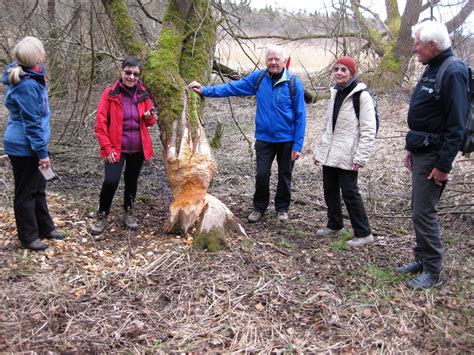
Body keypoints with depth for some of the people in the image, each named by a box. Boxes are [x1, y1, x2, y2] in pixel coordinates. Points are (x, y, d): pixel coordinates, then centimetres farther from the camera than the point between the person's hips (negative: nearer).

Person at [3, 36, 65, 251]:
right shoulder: (27, 85, -24)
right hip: (24, 148, -10)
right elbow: (32, 123, -22)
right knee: (26, 193, 4)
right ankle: (28, 237, 18)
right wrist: (42, 152, -19)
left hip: (28, 146, 10)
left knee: (38, 188, 20)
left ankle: (45, 227, 35)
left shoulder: (29, 77, 5)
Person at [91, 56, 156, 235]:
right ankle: (102, 217, 6)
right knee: (111, 181, -15)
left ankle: (128, 214, 35)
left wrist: (150, 117, -12)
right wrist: (107, 148, -13)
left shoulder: (143, 94, 2)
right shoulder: (110, 94, -8)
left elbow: (149, 121, 12)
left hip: (138, 148, 4)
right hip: (116, 148, -4)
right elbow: (100, 124, -8)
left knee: (132, 180, 15)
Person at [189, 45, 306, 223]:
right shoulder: (258, 78, -2)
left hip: (287, 140, -1)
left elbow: (300, 115, -10)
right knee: (262, 175, 4)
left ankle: (282, 208, 31)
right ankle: (259, 207, 24)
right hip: (264, 138, 2)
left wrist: (298, 145, -12)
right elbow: (233, 87, -3)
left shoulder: (294, 83, -10)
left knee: (285, 175, 12)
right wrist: (206, 90, -12)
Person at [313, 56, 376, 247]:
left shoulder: (362, 95, -11)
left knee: (349, 192, -5)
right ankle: (334, 225, 31)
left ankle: (363, 233, 6)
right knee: (329, 190, 14)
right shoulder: (335, 92, 13)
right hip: (329, 153, 8)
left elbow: (368, 130, -14)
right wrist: (319, 149, 18)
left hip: (347, 155, -7)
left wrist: (361, 157, -19)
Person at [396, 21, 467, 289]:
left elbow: (456, 125, -22)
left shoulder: (453, 72, -18)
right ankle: (422, 259, 29)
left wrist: (444, 165, -22)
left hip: (434, 156, -10)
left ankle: (433, 271, 9)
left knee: (424, 212, -4)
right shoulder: (432, 68, 13)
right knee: (420, 209, 16)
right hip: (421, 151, 10)